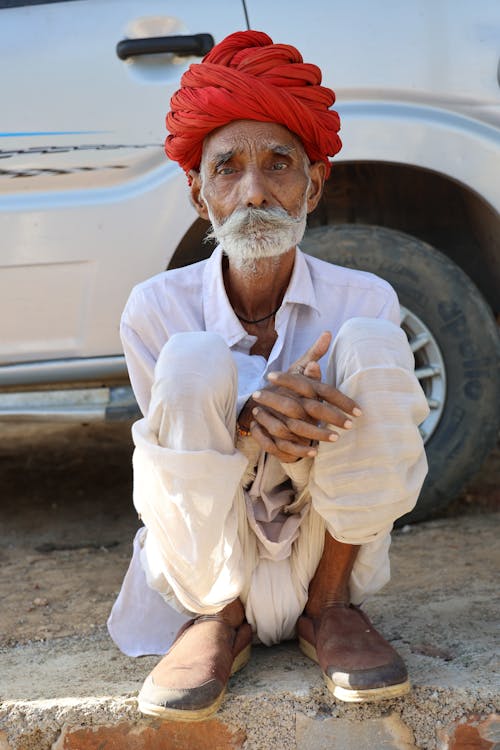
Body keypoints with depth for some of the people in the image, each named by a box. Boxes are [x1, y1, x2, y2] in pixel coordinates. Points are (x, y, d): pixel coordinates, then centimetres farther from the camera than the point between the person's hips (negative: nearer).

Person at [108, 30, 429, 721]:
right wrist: (245, 422, -32)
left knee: (370, 344, -23)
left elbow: (394, 476, -7)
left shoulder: (366, 300, -10)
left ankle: (330, 608, -7)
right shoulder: (157, 309, -11)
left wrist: (295, 438, -30)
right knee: (194, 362, -27)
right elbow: (174, 460, -8)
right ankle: (219, 621, -7)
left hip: (326, 552, 1)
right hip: (207, 563, 0)